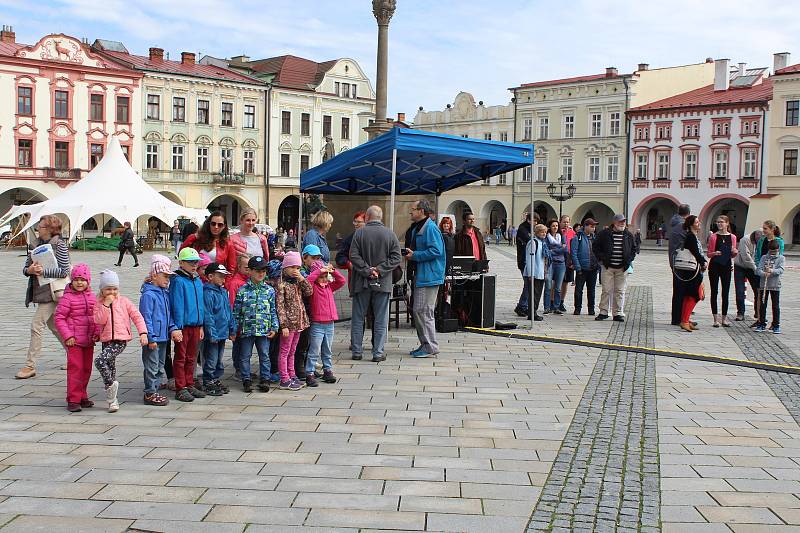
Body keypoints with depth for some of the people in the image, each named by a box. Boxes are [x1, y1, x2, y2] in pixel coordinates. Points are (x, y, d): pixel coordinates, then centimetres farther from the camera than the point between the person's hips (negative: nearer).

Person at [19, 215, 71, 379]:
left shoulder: (60, 245, -9)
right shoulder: (38, 244, 12)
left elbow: (64, 271, -14)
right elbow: (25, 268, 10)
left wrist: (44, 271, -23)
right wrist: (29, 270, -12)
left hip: (52, 291, -8)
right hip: (40, 290, 9)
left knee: (36, 326, -9)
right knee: (53, 326, 16)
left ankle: (30, 366, -3)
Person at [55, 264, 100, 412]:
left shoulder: (91, 297, 8)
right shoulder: (67, 298, -8)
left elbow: (96, 317, 15)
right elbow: (59, 318, -9)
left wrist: (97, 333, 2)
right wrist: (67, 336, -15)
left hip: (89, 340, 6)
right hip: (74, 340, -6)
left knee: (86, 369, 12)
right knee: (75, 368, -7)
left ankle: (82, 396, 24)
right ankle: (73, 400, -1)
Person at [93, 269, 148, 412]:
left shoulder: (124, 301, 3)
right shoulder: (99, 304, 8)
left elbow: (137, 316, 2)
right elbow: (99, 320, -7)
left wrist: (143, 332, -8)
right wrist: (106, 305, -12)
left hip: (120, 340, -4)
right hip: (107, 340, 4)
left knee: (100, 360, -24)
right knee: (110, 368, 5)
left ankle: (111, 384, -4)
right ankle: (112, 401, 14)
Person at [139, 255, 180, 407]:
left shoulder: (165, 293, 11)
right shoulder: (148, 295, -14)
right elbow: (146, 318, -16)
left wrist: (172, 328, 1)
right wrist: (151, 338, -18)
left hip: (163, 337, 9)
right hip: (153, 338, -9)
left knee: (160, 365, 15)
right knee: (152, 366, -1)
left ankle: (154, 390, 24)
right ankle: (149, 394, 6)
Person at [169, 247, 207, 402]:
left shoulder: (198, 281, 11)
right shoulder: (178, 281, -11)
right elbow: (177, 306, -14)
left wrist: (201, 326, 13)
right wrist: (177, 327, -17)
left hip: (195, 325, 7)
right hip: (183, 326, -7)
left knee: (191, 358, 15)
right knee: (180, 358, 2)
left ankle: (190, 385, 24)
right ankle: (181, 388, 7)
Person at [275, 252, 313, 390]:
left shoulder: (297, 282, 11)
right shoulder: (281, 284, -12)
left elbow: (309, 292, 2)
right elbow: (280, 305, -16)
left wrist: (302, 279, -9)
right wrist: (284, 325, -20)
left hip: (298, 322, 7)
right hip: (289, 323, -7)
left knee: (292, 352, 17)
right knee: (285, 352, 1)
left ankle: (292, 376, 25)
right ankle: (284, 380, 4)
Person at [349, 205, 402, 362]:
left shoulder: (359, 233, -4)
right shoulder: (390, 234, 0)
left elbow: (354, 256, -10)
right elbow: (396, 258, -4)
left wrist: (367, 270, -8)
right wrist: (379, 270, -6)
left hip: (362, 282, 0)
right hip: (383, 283, 1)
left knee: (358, 318, 10)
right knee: (381, 320, 6)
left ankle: (356, 351, 13)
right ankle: (378, 353, 6)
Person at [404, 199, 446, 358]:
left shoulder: (430, 228, -14)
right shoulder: (419, 228, 18)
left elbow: (436, 251, -23)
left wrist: (414, 255, -17)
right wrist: (410, 253, 7)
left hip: (428, 277, -11)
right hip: (420, 276, 11)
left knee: (423, 311, -9)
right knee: (418, 311, 13)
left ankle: (430, 346, -2)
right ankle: (425, 344, 21)